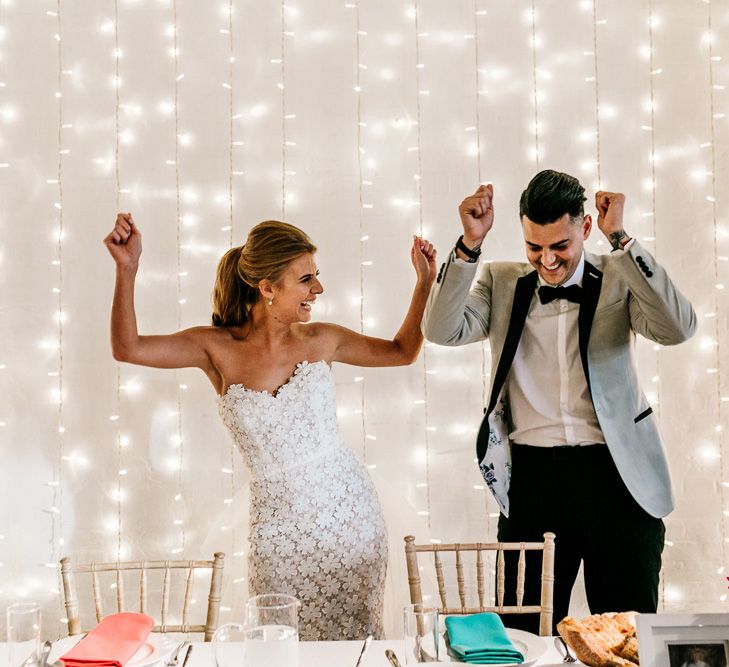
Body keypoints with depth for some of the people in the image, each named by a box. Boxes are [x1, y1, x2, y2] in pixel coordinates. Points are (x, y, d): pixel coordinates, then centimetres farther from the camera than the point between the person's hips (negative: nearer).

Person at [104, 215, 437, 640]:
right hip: (280, 525, -1)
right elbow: (128, 348, -19)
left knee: (356, 636, 11)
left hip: (349, 509, 2)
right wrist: (127, 270, -30)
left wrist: (425, 283, 6)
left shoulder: (320, 341, -1)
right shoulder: (219, 348, -7)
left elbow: (403, 351, 14)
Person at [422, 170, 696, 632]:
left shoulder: (620, 279, 3)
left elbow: (678, 328, -14)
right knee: (528, 632, 9)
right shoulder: (502, 283, 8)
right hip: (532, 475, 1)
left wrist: (620, 238, -15)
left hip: (616, 472, -1)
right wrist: (471, 244, -14)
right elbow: (443, 331, -6)